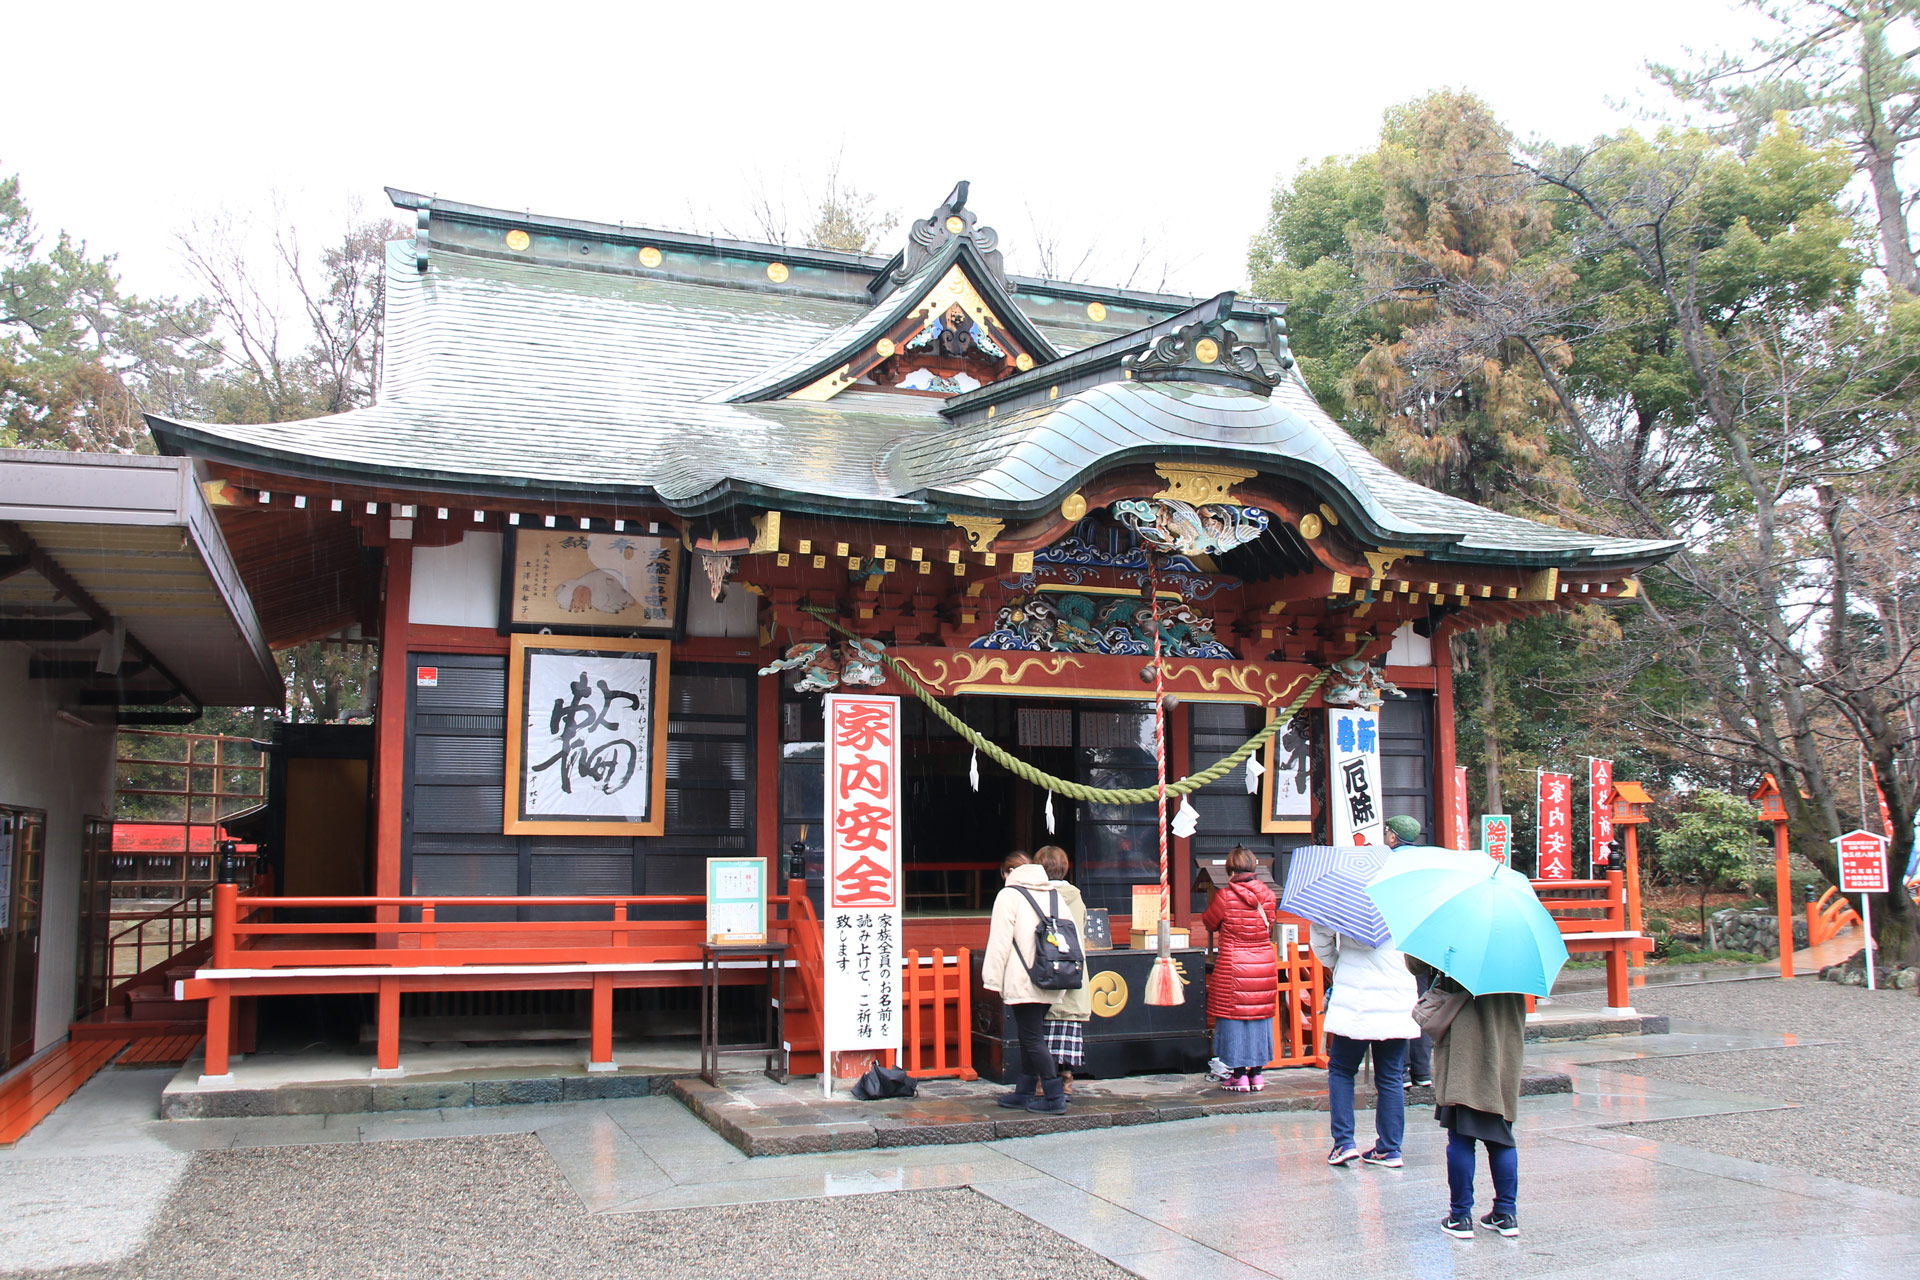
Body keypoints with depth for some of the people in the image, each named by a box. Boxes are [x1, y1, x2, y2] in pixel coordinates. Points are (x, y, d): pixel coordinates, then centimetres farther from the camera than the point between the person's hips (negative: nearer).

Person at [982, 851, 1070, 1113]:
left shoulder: (1009, 895, -4)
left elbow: (1000, 941, -10)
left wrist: (994, 981, -7)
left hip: (1023, 983, -7)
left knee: (1032, 1038, -4)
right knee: (1031, 1036, 16)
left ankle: (1054, 1096, -6)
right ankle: (1025, 1092, 24)